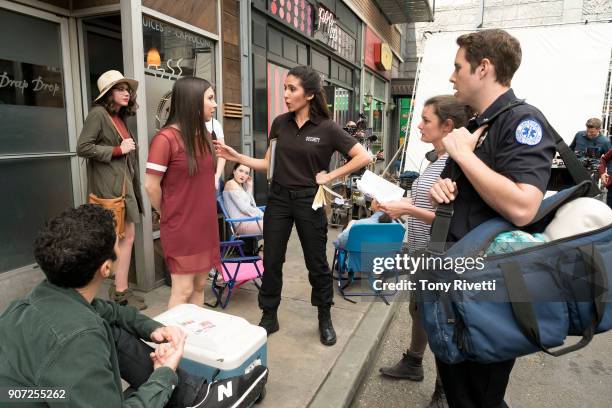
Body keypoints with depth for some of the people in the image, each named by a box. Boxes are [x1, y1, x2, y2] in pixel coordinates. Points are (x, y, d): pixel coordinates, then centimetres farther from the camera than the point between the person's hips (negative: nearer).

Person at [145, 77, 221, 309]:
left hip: (205, 224, 7)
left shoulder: (204, 135, 7)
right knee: (183, 290, 2)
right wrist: (168, 215, 1)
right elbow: (151, 186, -13)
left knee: (200, 285, 15)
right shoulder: (166, 138, -16)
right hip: (181, 227, -7)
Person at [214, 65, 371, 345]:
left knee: (316, 263, 10)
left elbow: (363, 157, -7)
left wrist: (330, 176, -9)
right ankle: (269, 317, 27)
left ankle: (325, 320, 31)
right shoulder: (280, 123, 3)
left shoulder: (327, 128, -8)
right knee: (271, 261, 8)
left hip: (309, 201, -3)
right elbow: (269, 163, 7)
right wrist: (236, 157, -4)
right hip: (278, 198, 4)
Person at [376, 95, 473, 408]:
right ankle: (412, 364, 47)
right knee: (418, 310, 24)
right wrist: (400, 203, 2)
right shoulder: (436, 159, 5)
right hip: (422, 253, 9)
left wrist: (408, 210, -24)